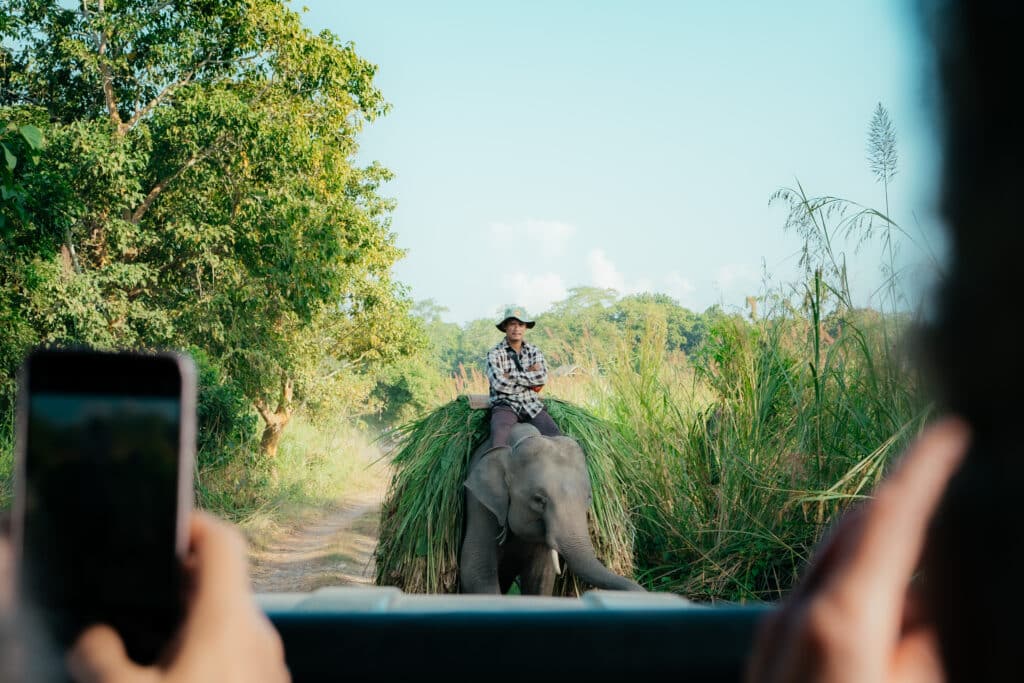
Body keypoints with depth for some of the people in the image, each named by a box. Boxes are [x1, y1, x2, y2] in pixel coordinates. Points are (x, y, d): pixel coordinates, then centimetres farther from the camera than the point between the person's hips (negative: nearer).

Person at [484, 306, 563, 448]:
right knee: (499, 440, -35)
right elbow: (499, 383, -17)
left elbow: (542, 378, -7)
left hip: (532, 405, 4)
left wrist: (511, 376, -11)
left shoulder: (534, 351, 10)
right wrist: (530, 376, -7)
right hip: (505, 405, -4)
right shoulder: (494, 353, -2)